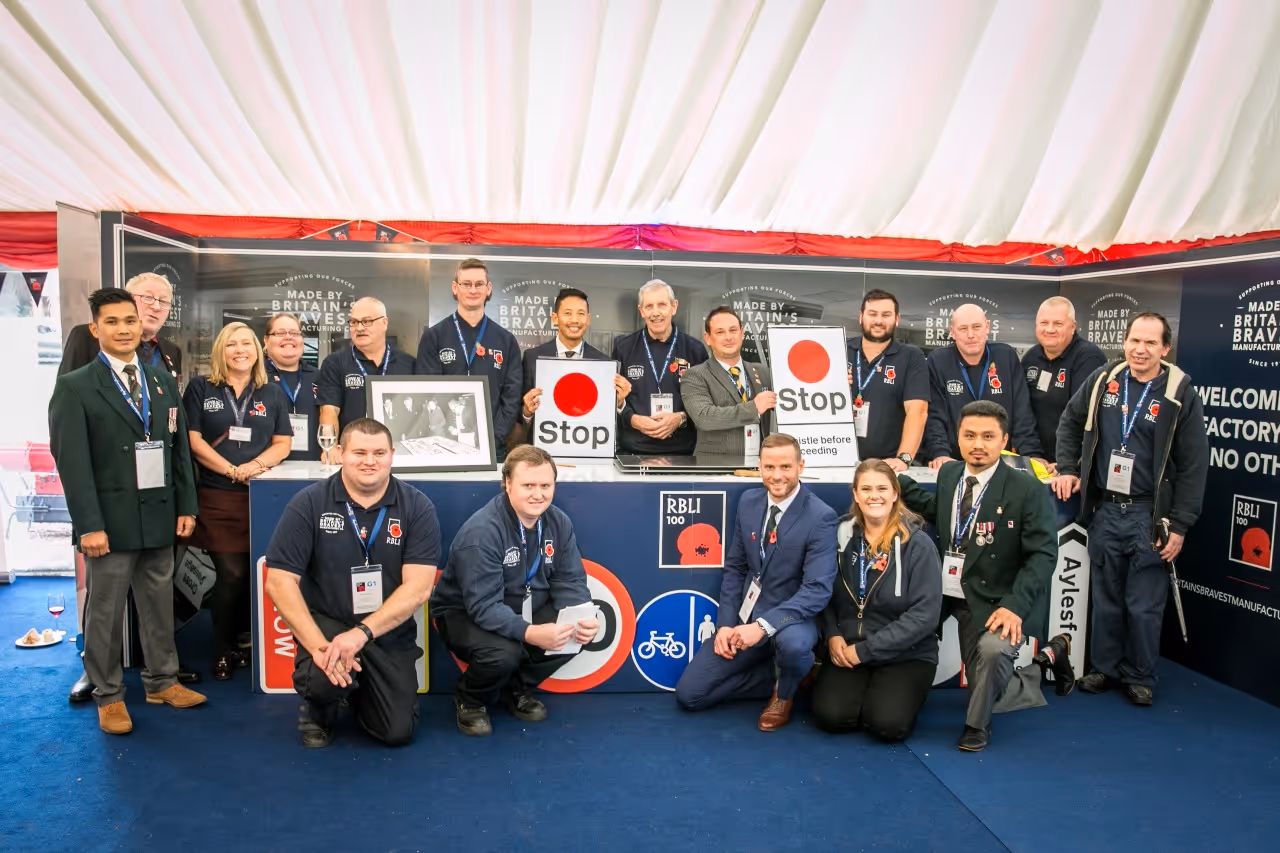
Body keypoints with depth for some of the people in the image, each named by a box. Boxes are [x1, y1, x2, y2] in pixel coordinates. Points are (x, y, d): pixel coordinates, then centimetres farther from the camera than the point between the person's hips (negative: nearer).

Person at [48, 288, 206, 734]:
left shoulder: (163, 381, 11)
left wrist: (186, 505, 7)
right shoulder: (75, 387, -5)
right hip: (110, 519, -4)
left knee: (159, 605, 14)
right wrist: (88, 525, -16)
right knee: (105, 612, 5)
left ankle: (161, 681, 29)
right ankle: (108, 696, 20)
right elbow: (72, 461, -10)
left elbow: (180, 447, 12)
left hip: (159, 516, 5)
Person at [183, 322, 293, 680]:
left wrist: (255, 465, -11)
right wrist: (232, 470, -10)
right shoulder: (200, 388, 7)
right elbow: (193, 440, 0)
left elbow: (282, 444, 8)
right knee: (231, 574, -6)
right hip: (217, 496, -2)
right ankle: (224, 651, 10)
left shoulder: (272, 393, 12)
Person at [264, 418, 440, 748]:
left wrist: (362, 632, -29)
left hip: (389, 632, 1)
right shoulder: (308, 504, -10)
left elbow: (418, 588, -17)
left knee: (398, 732, -4)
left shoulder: (417, 507, -10)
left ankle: (360, 691, 31)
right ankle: (319, 711, 8)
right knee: (324, 680, -32)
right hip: (325, 622, -1)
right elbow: (279, 582, -13)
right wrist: (318, 645, -25)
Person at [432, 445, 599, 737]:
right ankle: (470, 700, 1)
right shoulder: (481, 531, -29)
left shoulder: (559, 522, -8)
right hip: (465, 614, -6)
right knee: (503, 651, -36)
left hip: (526, 609, 6)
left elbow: (569, 581, -8)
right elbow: (484, 606, -33)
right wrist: (530, 633, -48)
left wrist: (582, 620, -30)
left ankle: (518, 689, 9)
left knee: (581, 632, -17)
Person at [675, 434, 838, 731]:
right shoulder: (749, 502, 0)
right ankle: (780, 675, 15)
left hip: (789, 618, -4)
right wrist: (725, 624, -5)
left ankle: (784, 692, -2)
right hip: (743, 618, 5)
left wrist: (763, 625, -32)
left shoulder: (821, 517, -17)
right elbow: (735, 568, 7)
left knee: (793, 643, -40)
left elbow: (818, 590, -23)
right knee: (688, 694, -1)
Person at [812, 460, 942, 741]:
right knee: (830, 716, -21)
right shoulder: (841, 535, 1)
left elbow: (925, 614, -15)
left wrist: (866, 649, -17)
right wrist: (832, 635, -9)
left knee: (887, 723, -24)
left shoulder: (918, 545, -10)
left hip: (905, 654, -2)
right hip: (847, 649, 2)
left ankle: (902, 694, 9)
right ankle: (861, 692, 11)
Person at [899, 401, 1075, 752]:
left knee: (992, 649, -35)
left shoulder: (1028, 490, -13)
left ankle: (977, 725, -5)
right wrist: (901, 482, 14)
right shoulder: (949, 473, 5)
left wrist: (1014, 606, -25)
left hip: (993, 601, -6)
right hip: (947, 594, 6)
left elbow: (1042, 555, -15)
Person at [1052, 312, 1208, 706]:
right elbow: (1070, 423, 17)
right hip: (1104, 510, 3)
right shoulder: (1102, 380, 1)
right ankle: (1104, 667, 27)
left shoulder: (1180, 394, -8)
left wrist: (1179, 526, -9)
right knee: (1105, 599, 13)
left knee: (1144, 605, 4)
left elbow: (1193, 466, -6)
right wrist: (1067, 468, 4)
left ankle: (1140, 677, 21)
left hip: (1149, 515, -3)